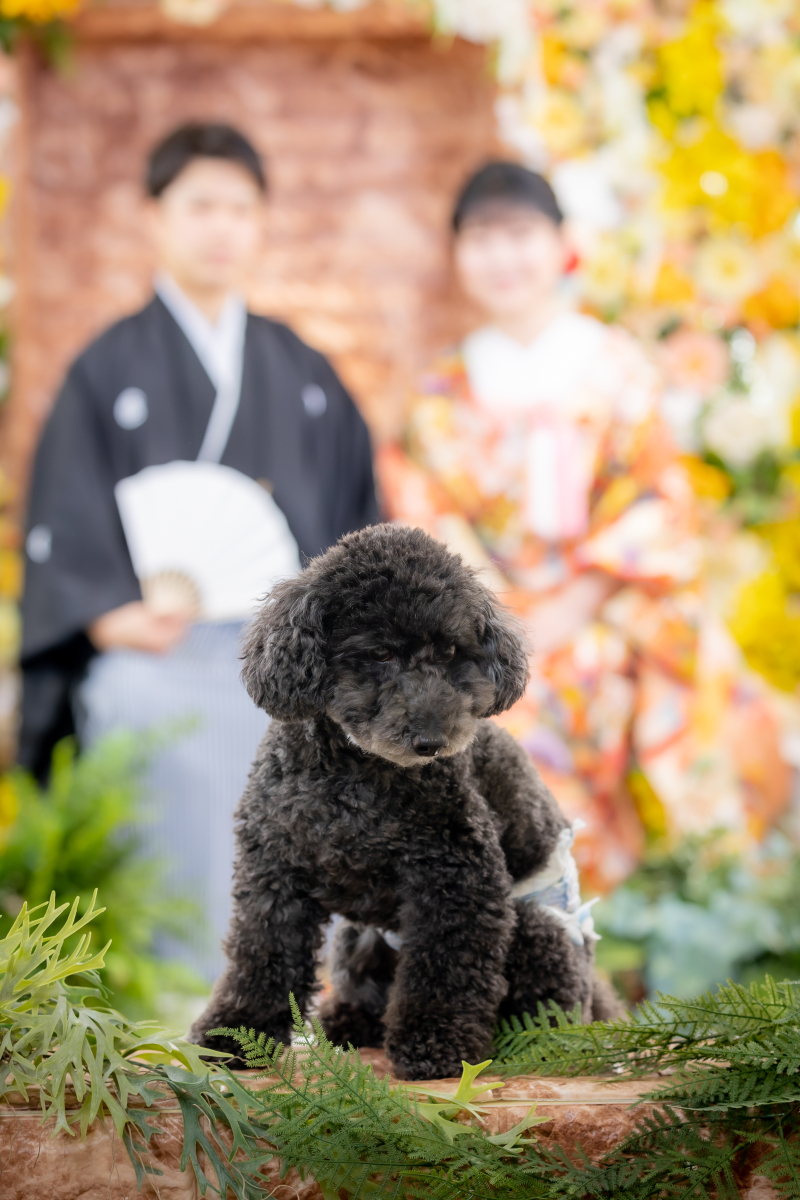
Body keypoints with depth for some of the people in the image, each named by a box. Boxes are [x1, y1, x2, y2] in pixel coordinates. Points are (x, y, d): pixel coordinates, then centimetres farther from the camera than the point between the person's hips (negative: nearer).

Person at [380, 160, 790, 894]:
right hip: (499, 632, 1)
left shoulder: (615, 365, 7)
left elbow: (652, 502, 1)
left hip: (613, 613, -1)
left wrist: (571, 608, -10)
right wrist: (499, 614, -8)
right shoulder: (444, 395, 13)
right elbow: (432, 518, 8)